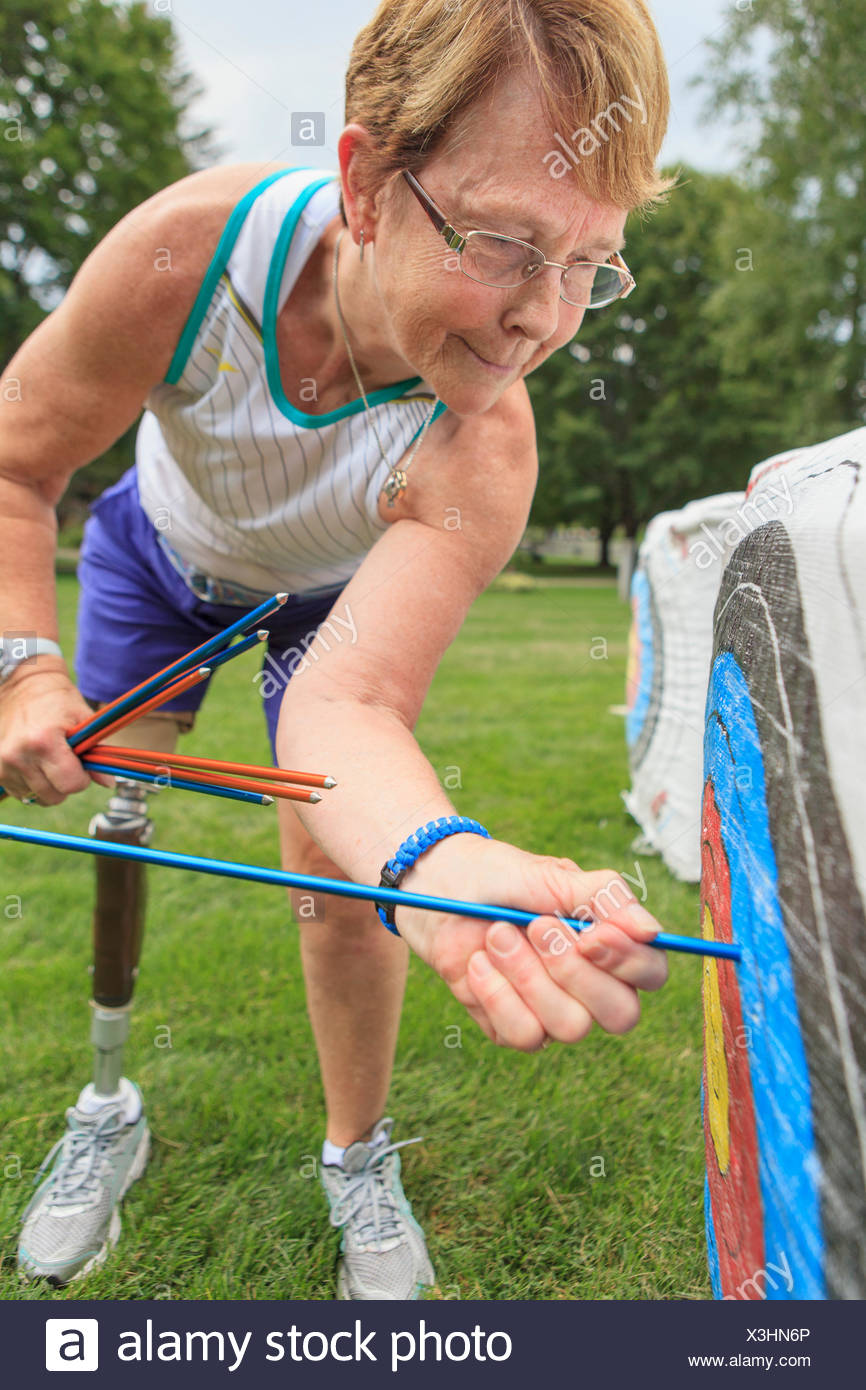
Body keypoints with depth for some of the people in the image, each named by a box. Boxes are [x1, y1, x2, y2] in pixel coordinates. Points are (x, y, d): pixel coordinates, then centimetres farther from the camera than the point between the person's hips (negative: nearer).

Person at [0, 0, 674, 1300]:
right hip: (158, 556, 2)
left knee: (342, 879, -11)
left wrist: (442, 859, -68)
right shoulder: (190, 248, -36)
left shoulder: (483, 449, -38)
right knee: (110, 830, 3)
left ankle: (359, 1160, 18)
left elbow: (344, 705, -47)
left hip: (340, 594, -1)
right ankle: (106, 1109, 29)